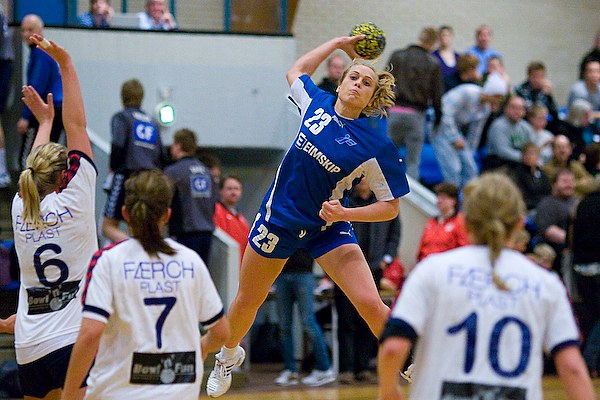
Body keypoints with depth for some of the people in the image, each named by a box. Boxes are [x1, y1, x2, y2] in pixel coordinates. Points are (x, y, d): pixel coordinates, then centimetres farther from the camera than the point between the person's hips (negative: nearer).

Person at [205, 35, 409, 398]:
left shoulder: (377, 147, -17)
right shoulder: (317, 102, -6)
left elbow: (390, 207, -11)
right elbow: (296, 70, 18)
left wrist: (345, 214, -25)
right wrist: (339, 43, 15)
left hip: (328, 227, -3)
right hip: (279, 216, 3)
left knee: (370, 303, -21)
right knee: (246, 302, 16)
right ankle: (229, 356, 46)